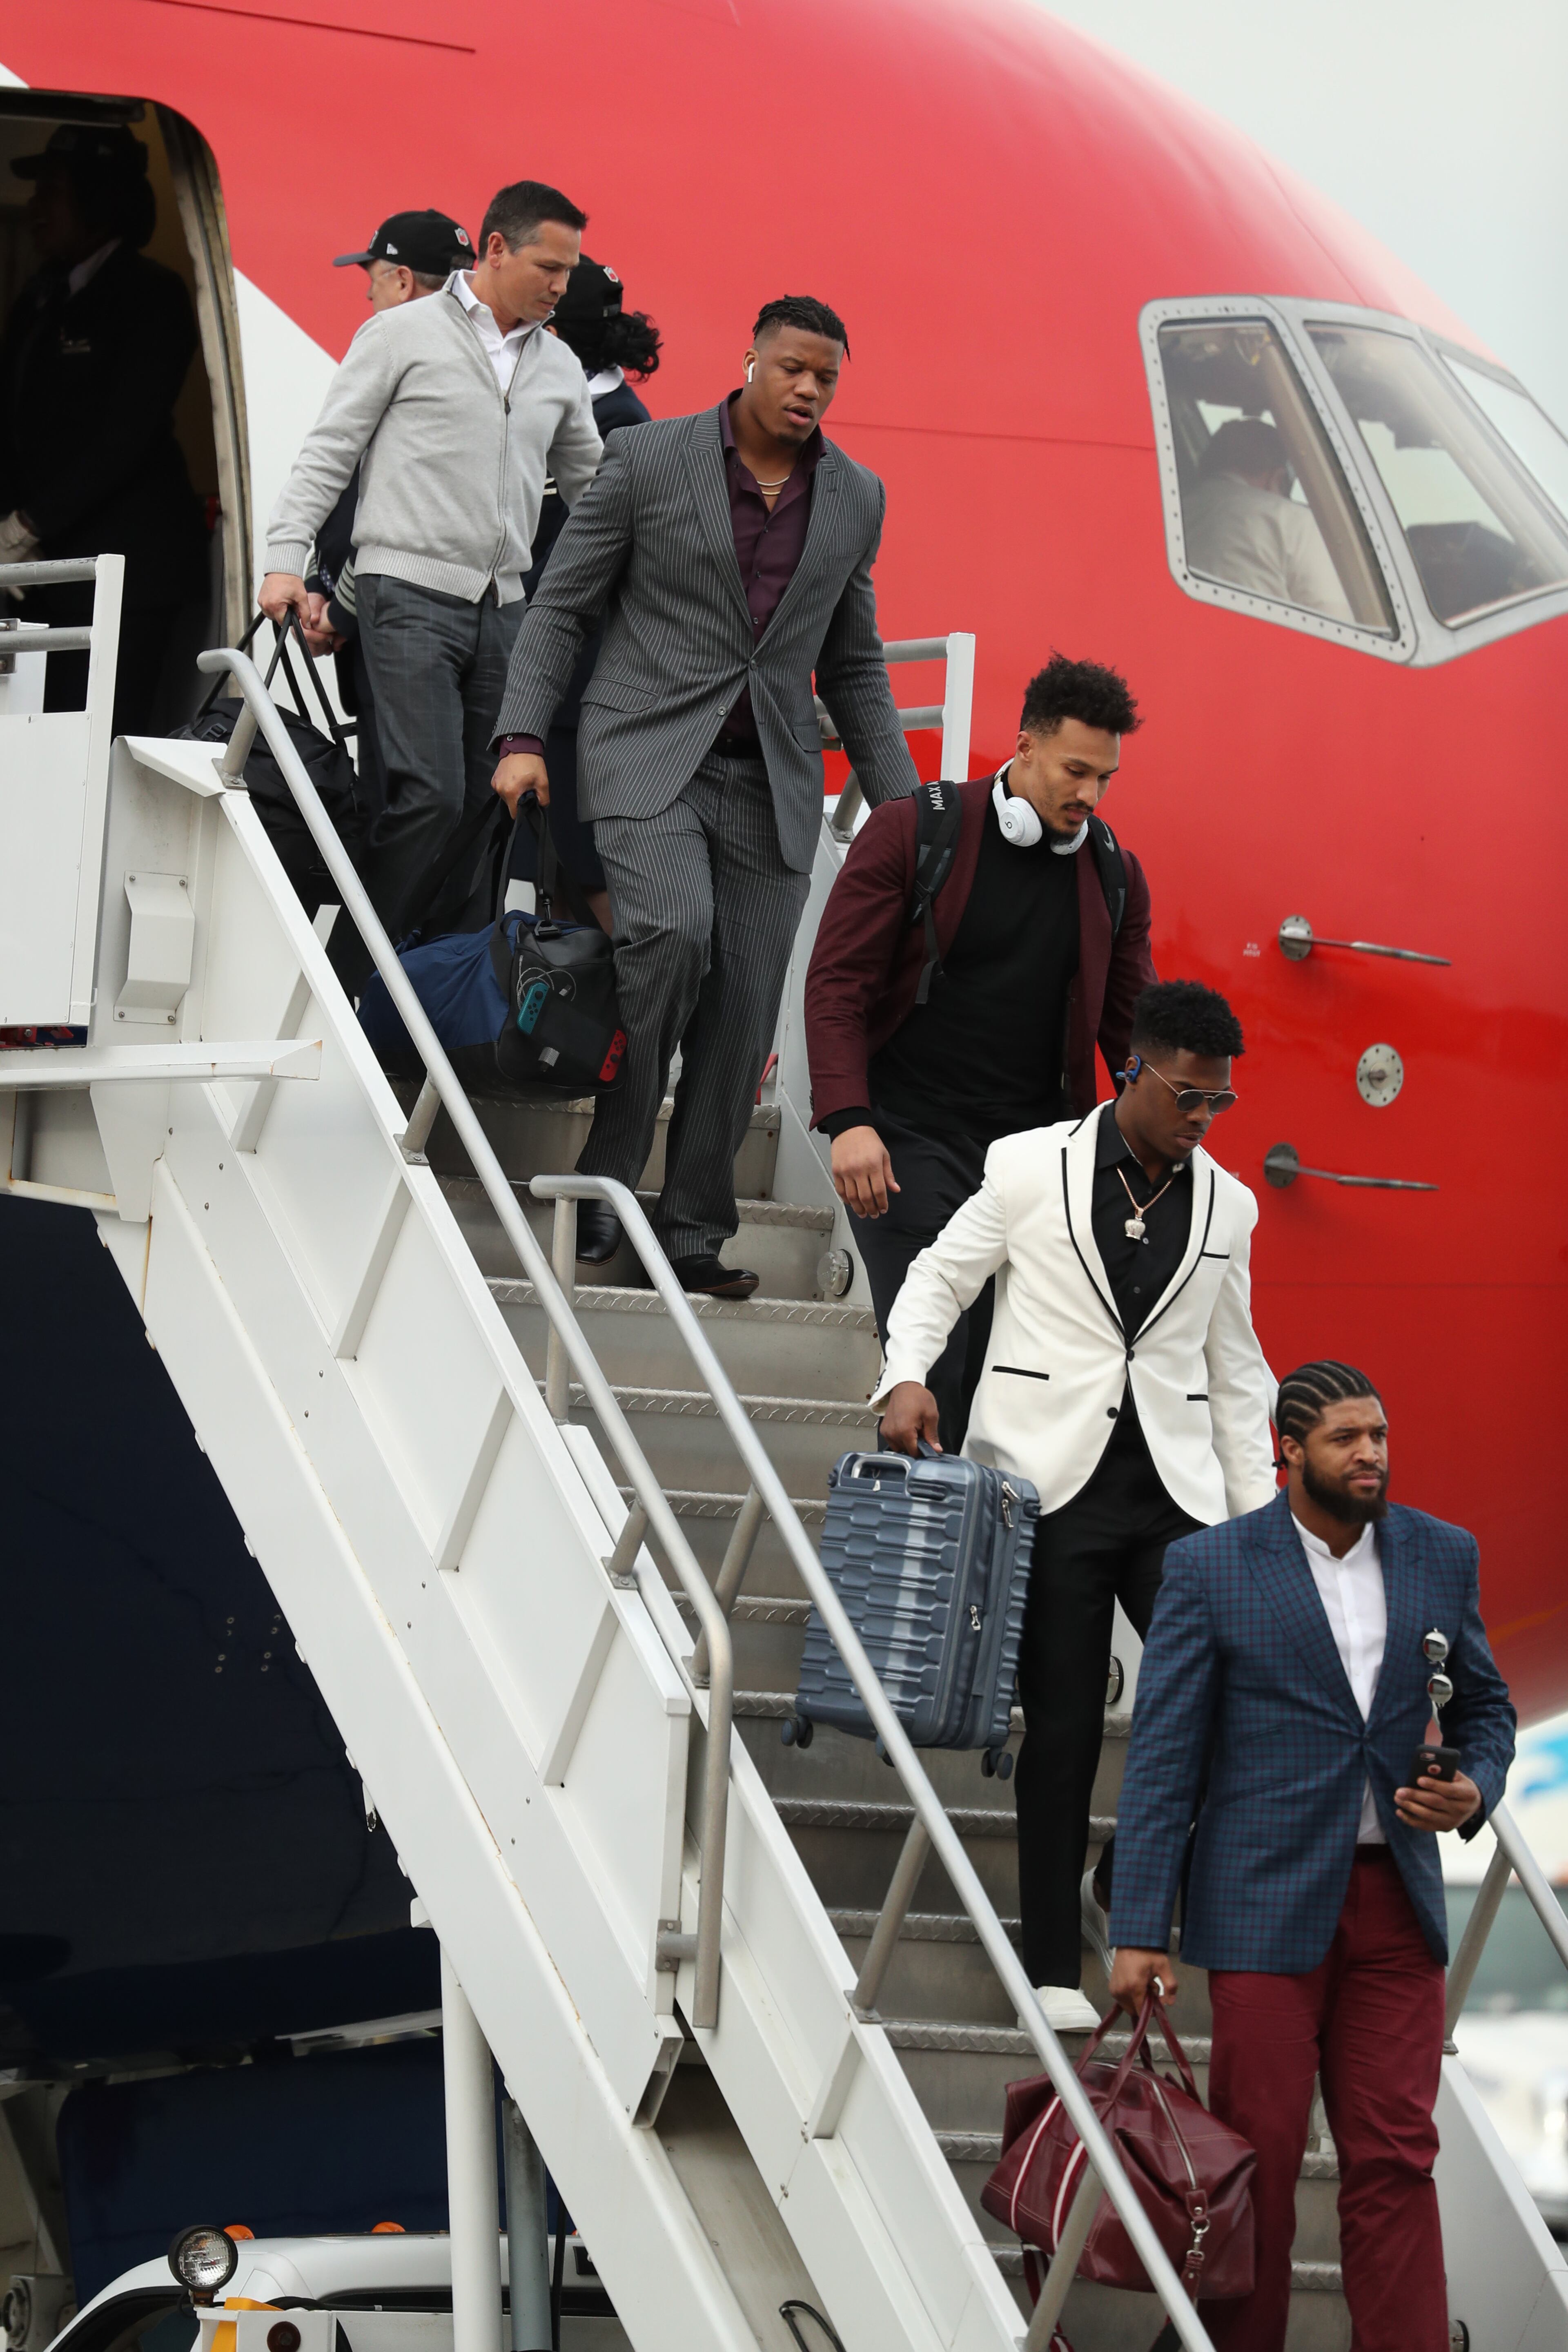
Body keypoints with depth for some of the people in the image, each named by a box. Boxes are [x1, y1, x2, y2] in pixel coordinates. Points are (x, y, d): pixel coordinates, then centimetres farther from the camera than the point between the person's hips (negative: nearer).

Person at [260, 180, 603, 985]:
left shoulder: (560, 368, 16)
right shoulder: (405, 333, 1)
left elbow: (591, 490, 25)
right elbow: (328, 454, 0)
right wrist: (286, 560, -11)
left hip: (501, 609, 6)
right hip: (410, 594, -6)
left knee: (479, 808, 2)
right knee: (430, 794, -18)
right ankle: (339, 981, -11)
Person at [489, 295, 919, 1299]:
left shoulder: (856, 498, 11)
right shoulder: (648, 460, -1)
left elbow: (853, 664, 19)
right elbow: (561, 606, 2)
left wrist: (902, 804, 14)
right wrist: (523, 738, -9)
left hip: (773, 782, 4)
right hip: (650, 754, -4)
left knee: (743, 1011, -1)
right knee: (672, 934, -26)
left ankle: (694, 1230, 10)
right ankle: (603, 1183, -12)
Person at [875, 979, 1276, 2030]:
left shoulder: (1227, 1206, 10)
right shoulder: (1032, 1167, 0)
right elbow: (939, 1277, 9)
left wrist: (1263, 1513, 14)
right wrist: (907, 1374, -9)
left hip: (1175, 1487, 3)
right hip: (1052, 1479, -3)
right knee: (1063, 1727, -2)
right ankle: (1053, 1966, 7)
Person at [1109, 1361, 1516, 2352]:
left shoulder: (1443, 1556, 7)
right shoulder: (1209, 1568, -4)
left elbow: (1485, 1703, 18)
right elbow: (1164, 1756, -5)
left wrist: (1474, 1788, -6)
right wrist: (1140, 1930, -9)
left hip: (1396, 1899, 3)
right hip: (1268, 1900, -3)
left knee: (1395, 2158, 0)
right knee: (1260, 2158, 0)